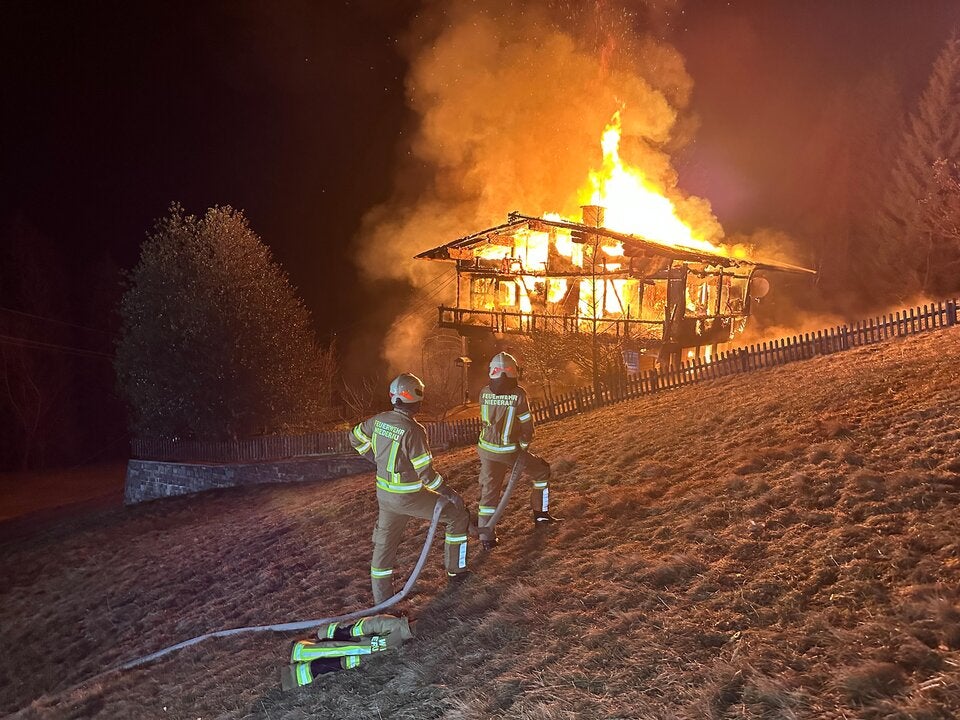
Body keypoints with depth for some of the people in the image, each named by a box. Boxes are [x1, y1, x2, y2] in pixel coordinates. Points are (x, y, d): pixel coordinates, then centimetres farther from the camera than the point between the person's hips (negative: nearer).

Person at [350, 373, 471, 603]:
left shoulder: (379, 420, -3)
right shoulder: (413, 430, -24)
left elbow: (355, 437, 15)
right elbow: (426, 472, -22)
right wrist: (449, 492, -11)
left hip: (384, 493, 7)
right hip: (409, 497, -7)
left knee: (384, 543, 16)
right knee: (457, 514, 11)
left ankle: (381, 600, 24)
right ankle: (455, 570, 23)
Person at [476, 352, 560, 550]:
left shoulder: (484, 393, -5)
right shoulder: (518, 394, -16)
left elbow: (485, 421, 6)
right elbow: (527, 426, -8)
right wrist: (523, 446, 10)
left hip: (487, 450, 4)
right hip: (510, 450, -4)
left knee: (489, 490, 12)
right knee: (542, 471, 19)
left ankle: (486, 536, 10)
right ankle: (541, 514, 28)